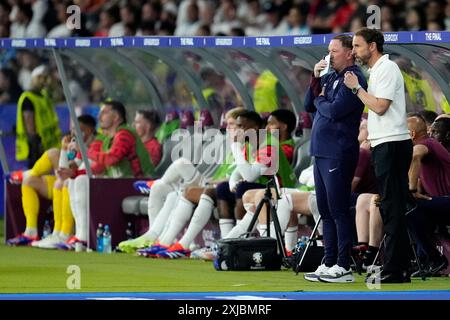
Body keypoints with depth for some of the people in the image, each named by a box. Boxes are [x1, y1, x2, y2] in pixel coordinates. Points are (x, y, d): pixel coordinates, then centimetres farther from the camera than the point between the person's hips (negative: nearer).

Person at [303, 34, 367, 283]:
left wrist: (320, 99, 0)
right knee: (326, 211, 12)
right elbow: (309, 106, 16)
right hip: (322, 151, 9)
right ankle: (329, 264, 17)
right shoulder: (331, 77, 17)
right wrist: (316, 79, 3)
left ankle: (343, 267, -6)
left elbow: (334, 110, -19)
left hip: (338, 154, -9)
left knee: (338, 211, -8)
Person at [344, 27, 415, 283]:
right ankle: (399, 268, 12)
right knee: (394, 207, 10)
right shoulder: (378, 70, 19)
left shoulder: (387, 69, -10)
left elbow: (380, 106, -18)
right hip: (385, 144, 10)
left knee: (393, 208, -10)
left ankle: (395, 270, -11)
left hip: (391, 144, -10)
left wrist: (357, 88, -9)